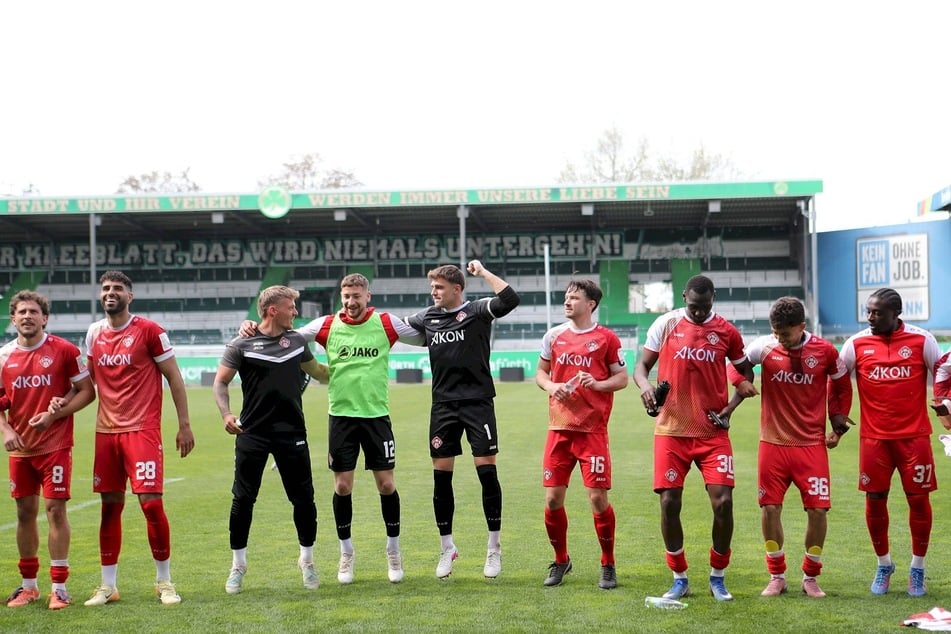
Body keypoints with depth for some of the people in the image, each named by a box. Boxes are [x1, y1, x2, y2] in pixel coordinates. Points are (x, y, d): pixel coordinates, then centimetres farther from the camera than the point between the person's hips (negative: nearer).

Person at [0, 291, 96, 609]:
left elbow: (87, 391, -4)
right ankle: (29, 584, 21)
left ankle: (59, 587, 1)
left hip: (55, 445, -4)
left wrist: (55, 415, -15)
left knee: (55, 509, -6)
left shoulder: (64, 350, -5)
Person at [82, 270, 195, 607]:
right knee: (110, 505, 8)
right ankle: (108, 585, 15)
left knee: (151, 502, -10)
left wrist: (184, 425, -5)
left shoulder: (149, 331, -6)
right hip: (106, 431, 5)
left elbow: (174, 378, -3)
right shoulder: (94, 333, 10)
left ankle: (164, 581, 5)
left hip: (143, 430, -5)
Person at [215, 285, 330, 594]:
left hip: (292, 432, 3)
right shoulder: (242, 345, -3)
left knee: (303, 499, 4)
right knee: (242, 499, 1)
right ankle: (238, 565, 17)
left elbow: (318, 371, 26)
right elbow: (220, 382, -1)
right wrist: (226, 414, -16)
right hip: (252, 433, -3)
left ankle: (307, 560, 23)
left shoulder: (297, 341, 9)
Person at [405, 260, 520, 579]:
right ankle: (447, 547, 17)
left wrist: (482, 271, -16)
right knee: (441, 476, 4)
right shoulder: (427, 317, 10)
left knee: (487, 471, -5)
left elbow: (510, 299, -21)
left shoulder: (476, 311, -4)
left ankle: (494, 547, 7)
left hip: (477, 402, -4)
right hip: (443, 406, 4)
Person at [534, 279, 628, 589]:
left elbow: (622, 378, 3)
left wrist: (598, 384, -15)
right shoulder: (554, 336, 9)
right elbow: (540, 371, 17)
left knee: (598, 497, -6)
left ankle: (608, 565, 12)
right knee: (553, 499, 2)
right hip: (559, 427, 3)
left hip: (593, 429, -3)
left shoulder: (606, 338, 0)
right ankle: (560, 561, 22)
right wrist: (550, 386, -4)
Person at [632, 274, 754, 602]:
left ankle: (717, 577, 12)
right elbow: (641, 365, 5)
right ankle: (679, 579, 16)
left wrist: (730, 407, -1)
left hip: (713, 432, 0)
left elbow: (746, 371, 14)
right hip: (671, 430, 0)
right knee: (669, 503, -2)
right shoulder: (666, 324, 0)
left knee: (723, 502, -8)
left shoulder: (726, 331, 2)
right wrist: (645, 385, -18)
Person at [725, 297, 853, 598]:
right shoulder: (764, 346, -5)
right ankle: (776, 576, 17)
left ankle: (811, 577, 15)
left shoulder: (824, 351, -4)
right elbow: (734, 364, 8)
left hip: (812, 443, 0)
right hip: (773, 441, 1)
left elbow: (842, 386, 11)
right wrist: (740, 382, -14)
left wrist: (838, 425, 8)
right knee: (770, 508, 0)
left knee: (818, 509, -4)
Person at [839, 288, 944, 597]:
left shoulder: (921, 340, -4)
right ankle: (884, 565, 24)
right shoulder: (857, 344, -1)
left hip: (914, 435, -1)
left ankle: (918, 568, 18)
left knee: (918, 499, 2)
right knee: (875, 499, 5)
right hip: (874, 436, 1)